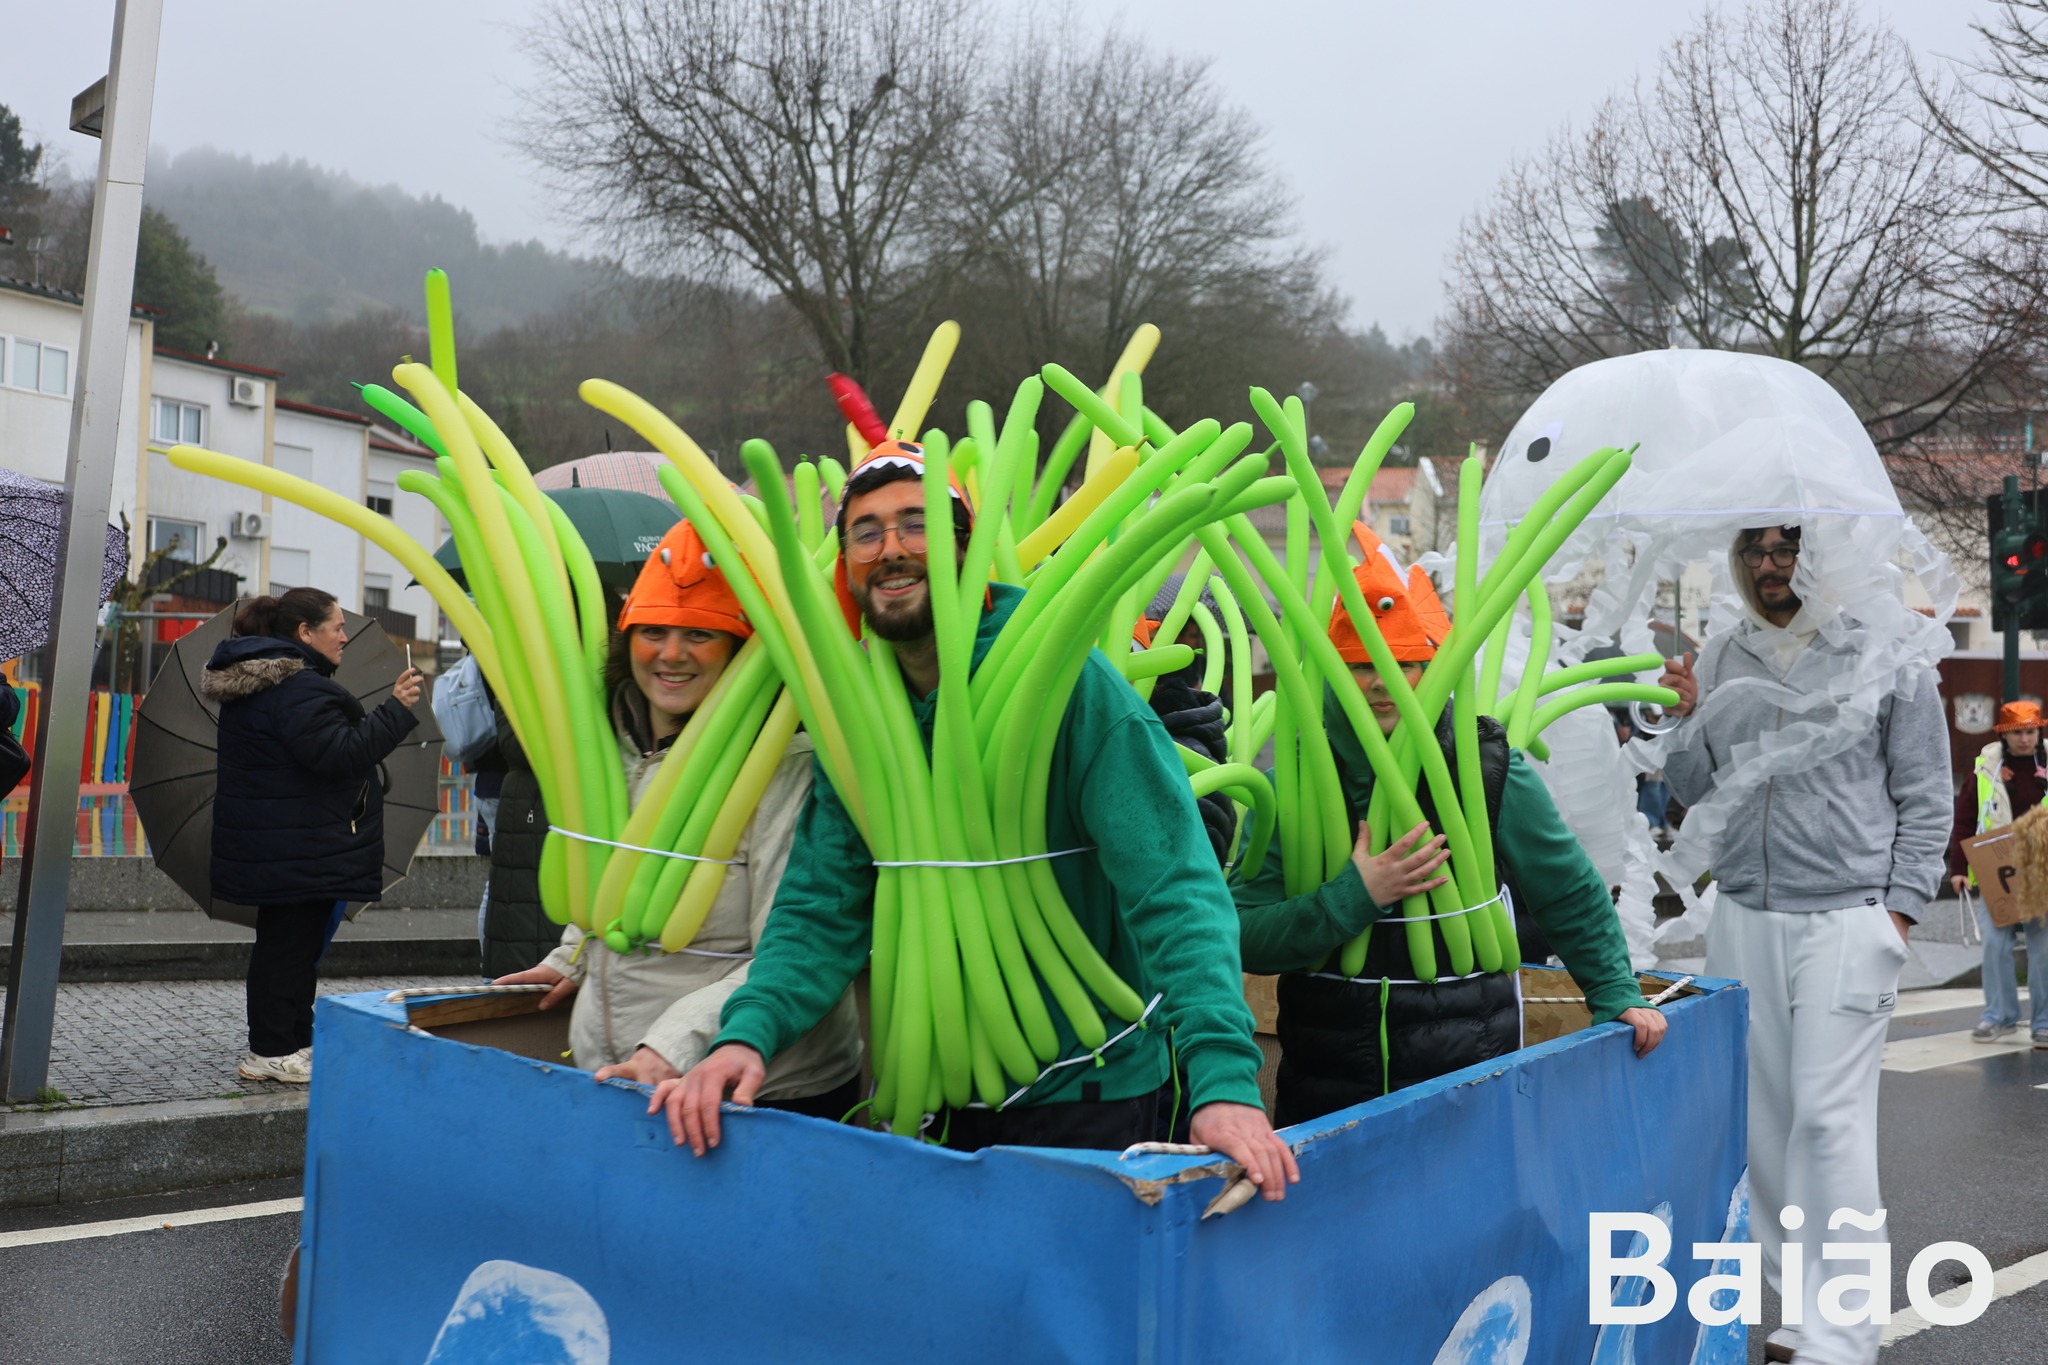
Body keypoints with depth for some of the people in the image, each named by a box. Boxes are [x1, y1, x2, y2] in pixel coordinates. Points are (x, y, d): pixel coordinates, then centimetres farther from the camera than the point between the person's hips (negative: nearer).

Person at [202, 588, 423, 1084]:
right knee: (291, 941, -2)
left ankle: (281, 1041, 26)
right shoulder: (298, 688, -20)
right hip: (296, 849, -11)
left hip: (267, 845, 11)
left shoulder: (255, 682, 16)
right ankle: (276, 1051, 6)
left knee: (283, 940, 17)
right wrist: (396, 708, -22)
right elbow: (340, 755, -26)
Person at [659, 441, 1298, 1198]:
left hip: (1090, 1097, -4)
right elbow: (823, 907, -5)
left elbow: (1174, 892, -25)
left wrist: (1224, 1080, -35)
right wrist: (746, 1034, -22)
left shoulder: (1071, 685, -19)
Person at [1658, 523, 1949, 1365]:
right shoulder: (1717, 659, 10)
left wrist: (1901, 908, -5)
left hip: (1847, 921, -4)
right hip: (1742, 918, 4)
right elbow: (1690, 789, 13)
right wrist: (1690, 721, -6)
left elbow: (1926, 796, 2)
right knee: (1762, 1121, 8)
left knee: (1829, 1118, -6)